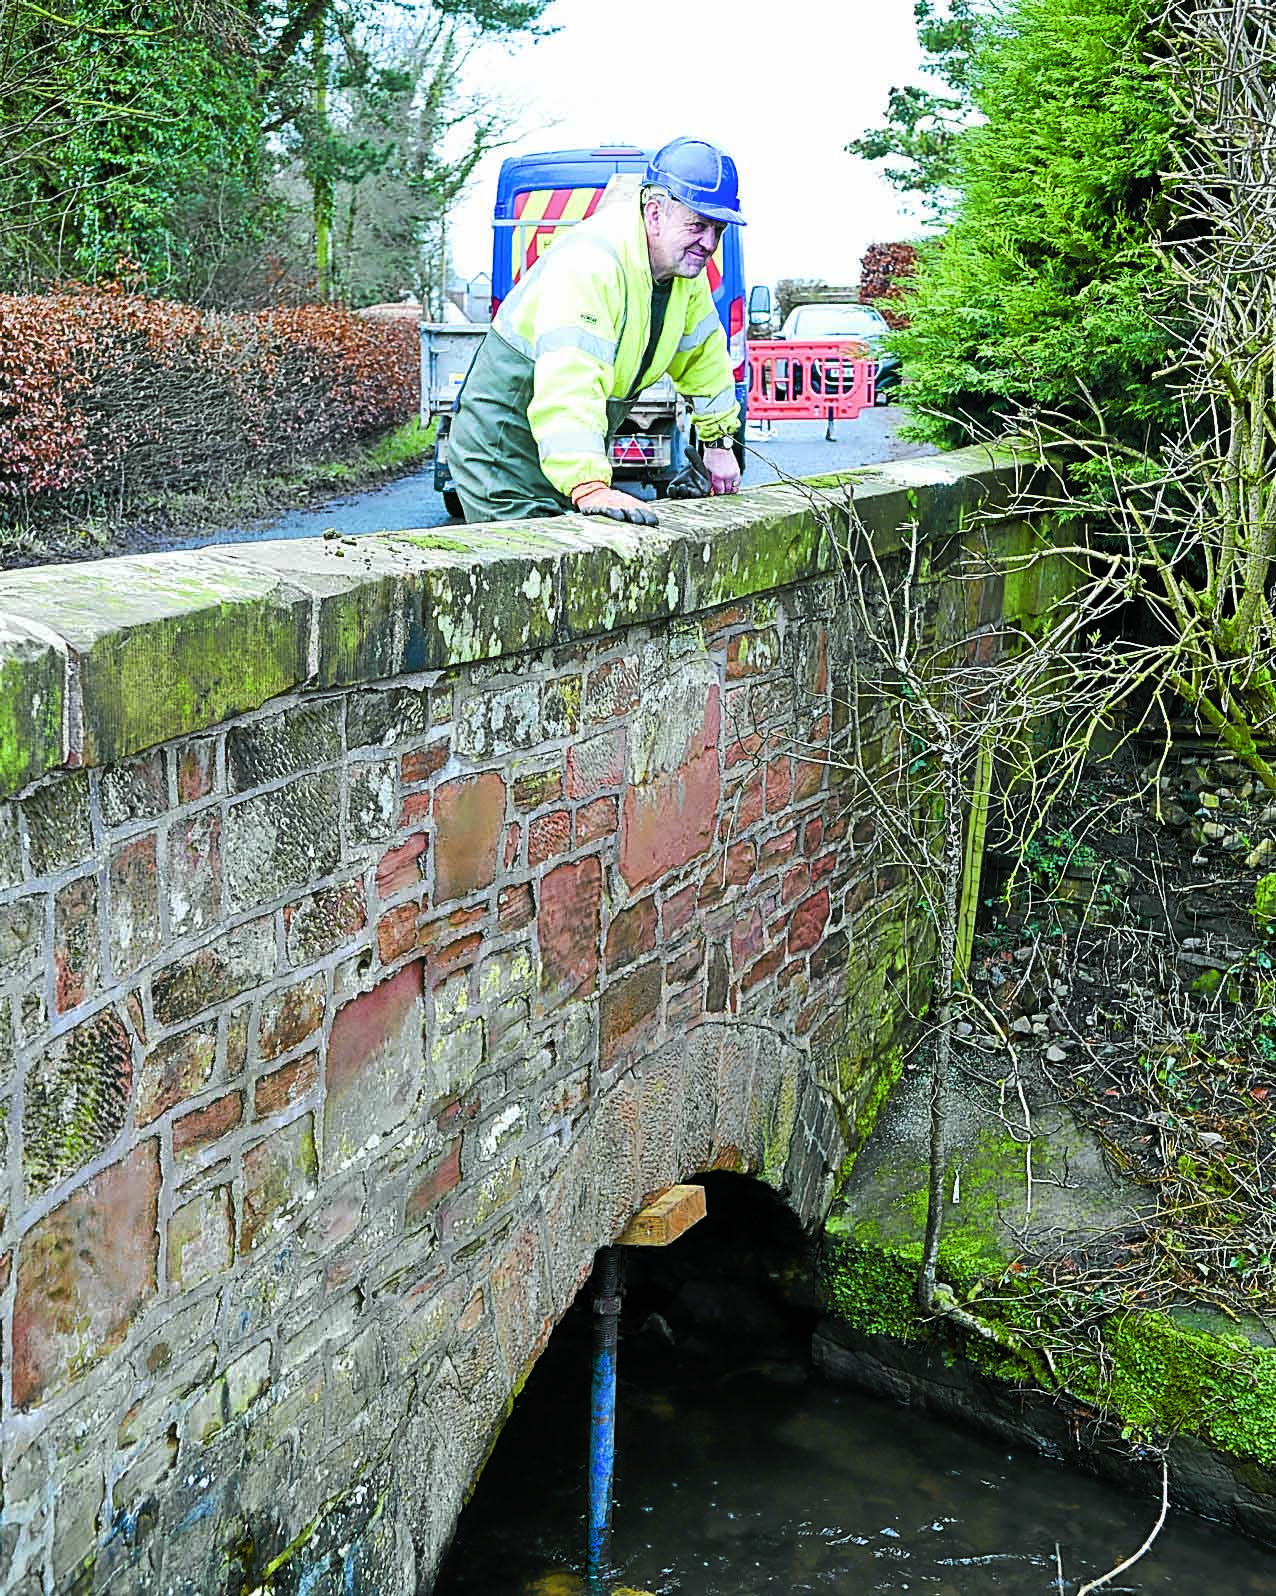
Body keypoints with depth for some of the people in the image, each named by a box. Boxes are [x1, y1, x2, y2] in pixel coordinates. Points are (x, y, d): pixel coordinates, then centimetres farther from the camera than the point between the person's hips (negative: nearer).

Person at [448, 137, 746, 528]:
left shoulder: (684, 261, -1)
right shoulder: (591, 263, -30)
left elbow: (704, 352, 16)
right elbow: (568, 385, -43)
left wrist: (718, 441, 20)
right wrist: (588, 487, -53)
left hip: (581, 447, 9)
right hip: (504, 452, -9)